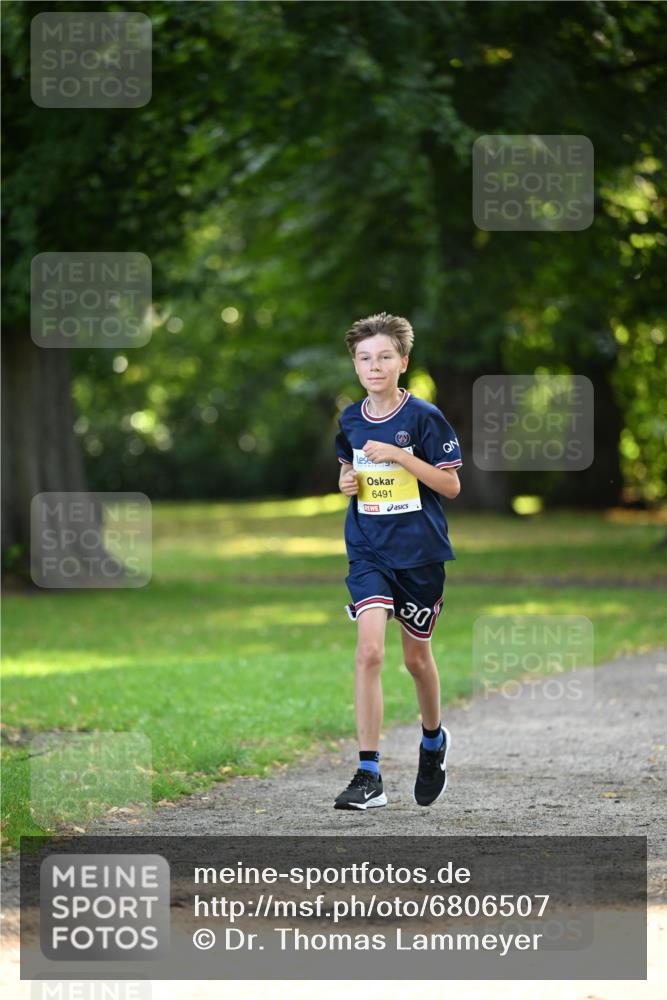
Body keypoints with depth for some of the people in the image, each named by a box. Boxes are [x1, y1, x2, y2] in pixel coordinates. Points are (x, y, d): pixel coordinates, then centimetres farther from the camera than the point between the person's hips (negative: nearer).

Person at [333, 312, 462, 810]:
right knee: (369, 650, -16)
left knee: (417, 657, 12)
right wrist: (347, 481, 0)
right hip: (368, 551, 2)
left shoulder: (424, 417, -9)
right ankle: (369, 775, -16)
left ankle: (434, 740, 43)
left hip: (420, 553, -2)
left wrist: (400, 455, -20)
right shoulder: (350, 420, 5)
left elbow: (451, 485, -9)